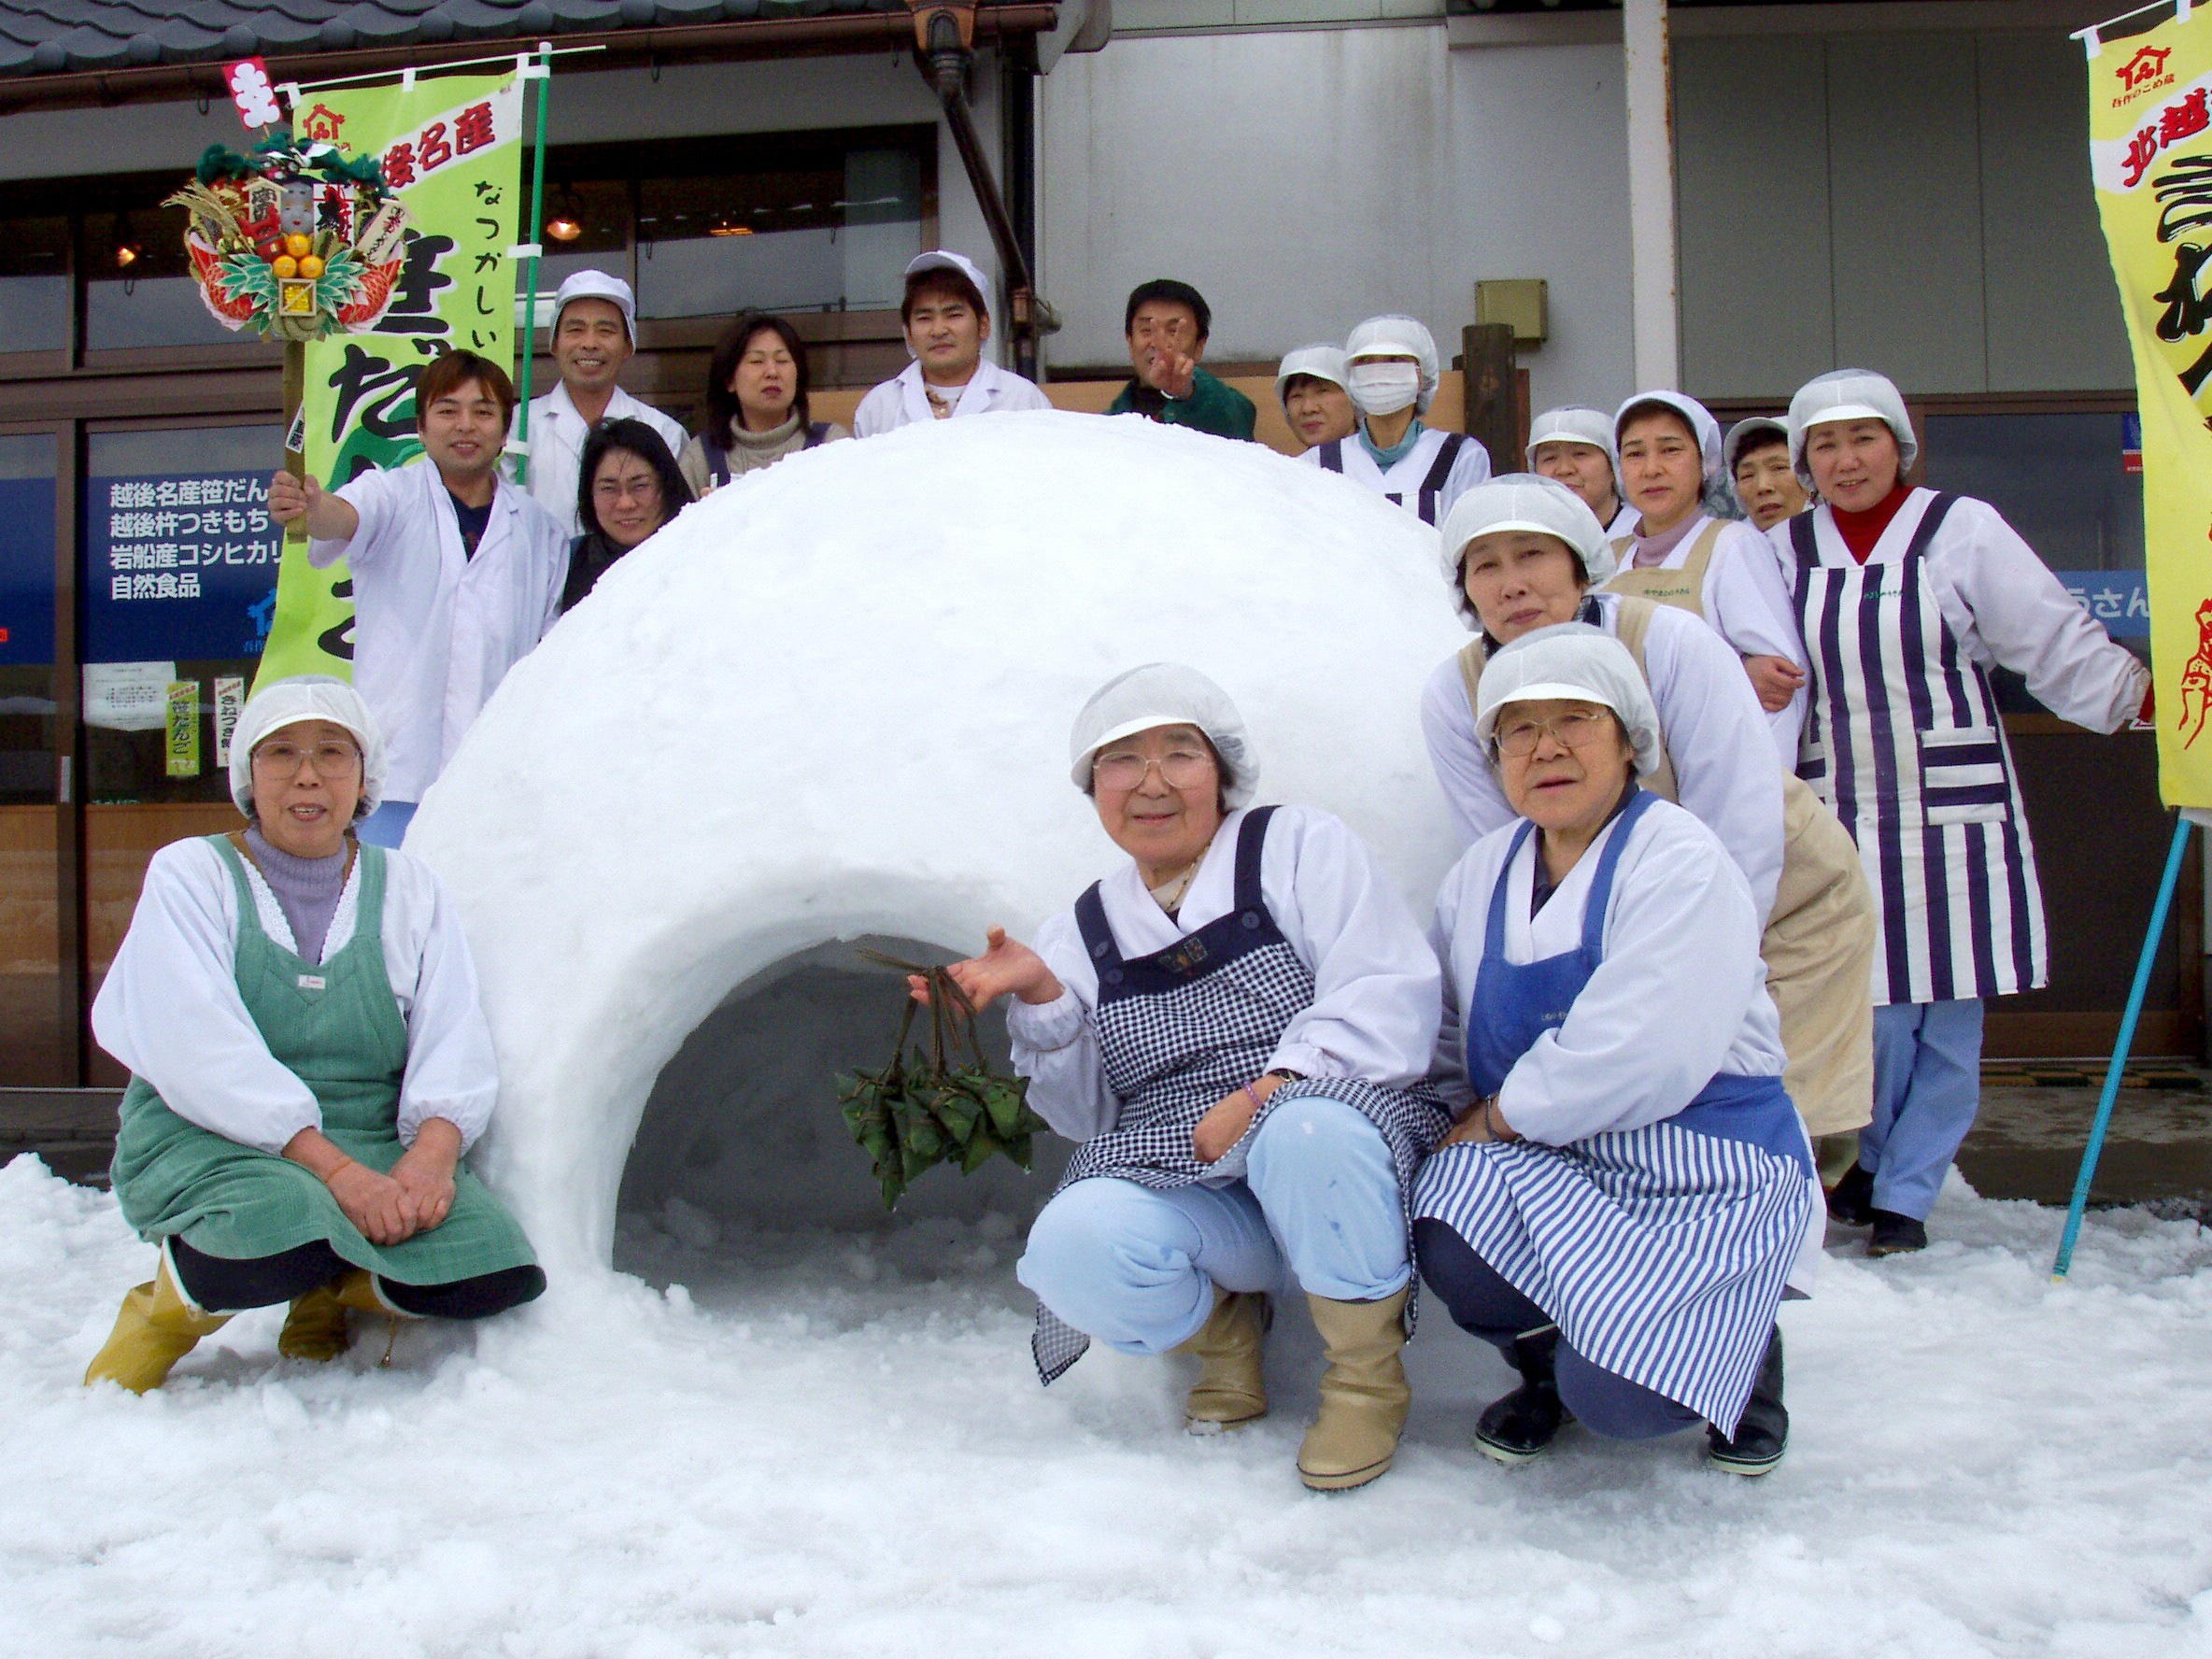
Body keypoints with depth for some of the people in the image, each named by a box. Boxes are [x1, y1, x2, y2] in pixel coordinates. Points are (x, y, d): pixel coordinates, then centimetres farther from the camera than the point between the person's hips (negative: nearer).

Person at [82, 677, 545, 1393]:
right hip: (203, 1141, -3)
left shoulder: (409, 889, 11)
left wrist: (432, 1152, -22)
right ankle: (168, 1308, -1)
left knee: (494, 1272, -22)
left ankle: (332, 1296, 9)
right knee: (286, 1230, -37)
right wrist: (337, 1172, -25)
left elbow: (456, 1046, 0)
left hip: (376, 1148, 3)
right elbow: (202, 1057, -13)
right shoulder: (189, 874, 1)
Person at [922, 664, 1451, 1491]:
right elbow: (1089, 1117, 12)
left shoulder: (1302, 847, 4)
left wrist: (1269, 1091, -23)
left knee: (1306, 1130, -37)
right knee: (1074, 1246, -28)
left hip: (1335, 1174, -3)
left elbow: (1390, 995, -9)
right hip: (1185, 1190, 3)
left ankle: (1366, 1373, -10)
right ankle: (1219, 1324, 7)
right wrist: (1041, 1000, -6)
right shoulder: (1080, 933, 16)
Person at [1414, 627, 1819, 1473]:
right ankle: (1544, 1365, 9)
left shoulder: (1681, 862, -14)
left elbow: (1641, 1060, -24)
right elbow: (1449, 1042, 13)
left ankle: (1742, 1347, 16)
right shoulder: (1481, 875, 7)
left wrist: (1502, 1115, -14)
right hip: (1547, 1173, 5)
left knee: (1619, 1399, -22)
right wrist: (1459, 1134, -5)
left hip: (1698, 1177, -5)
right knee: (1452, 1245, -27)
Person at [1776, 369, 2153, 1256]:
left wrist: (2144, 692, -16)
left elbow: (2058, 646, -3)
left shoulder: (1962, 529, -1)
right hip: (1839, 816, 1)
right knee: (1874, 1008, 0)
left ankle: (1905, 1196, 17)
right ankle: (1877, 1156, 27)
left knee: (1950, 1016, 3)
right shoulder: (1782, 549, 6)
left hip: (1956, 813, -1)